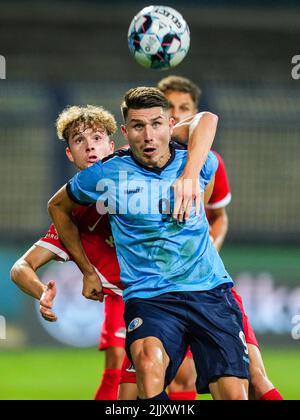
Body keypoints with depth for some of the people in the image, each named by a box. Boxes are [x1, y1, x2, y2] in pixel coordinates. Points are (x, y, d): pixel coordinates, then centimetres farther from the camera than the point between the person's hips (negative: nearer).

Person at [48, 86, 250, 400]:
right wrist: (88, 272, 24)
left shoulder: (195, 165, 5)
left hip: (210, 292, 2)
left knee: (234, 394, -14)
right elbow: (58, 206, 20)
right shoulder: (106, 175, 2)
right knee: (149, 362, -36)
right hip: (148, 297, -2)